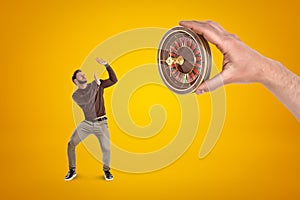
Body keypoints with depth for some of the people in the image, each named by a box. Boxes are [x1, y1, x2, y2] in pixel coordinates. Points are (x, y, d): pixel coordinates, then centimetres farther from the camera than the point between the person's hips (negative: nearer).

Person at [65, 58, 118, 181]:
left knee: (106, 148, -9)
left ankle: (106, 170, 19)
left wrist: (105, 65, -11)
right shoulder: (76, 95, 0)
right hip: (87, 123, 0)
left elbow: (114, 80, -1)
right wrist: (96, 83, -19)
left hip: (101, 123, 0)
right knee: (71, 144, -9)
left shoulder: (97, 85, 5)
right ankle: (72, 171, 11)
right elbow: (87, 100, -19)